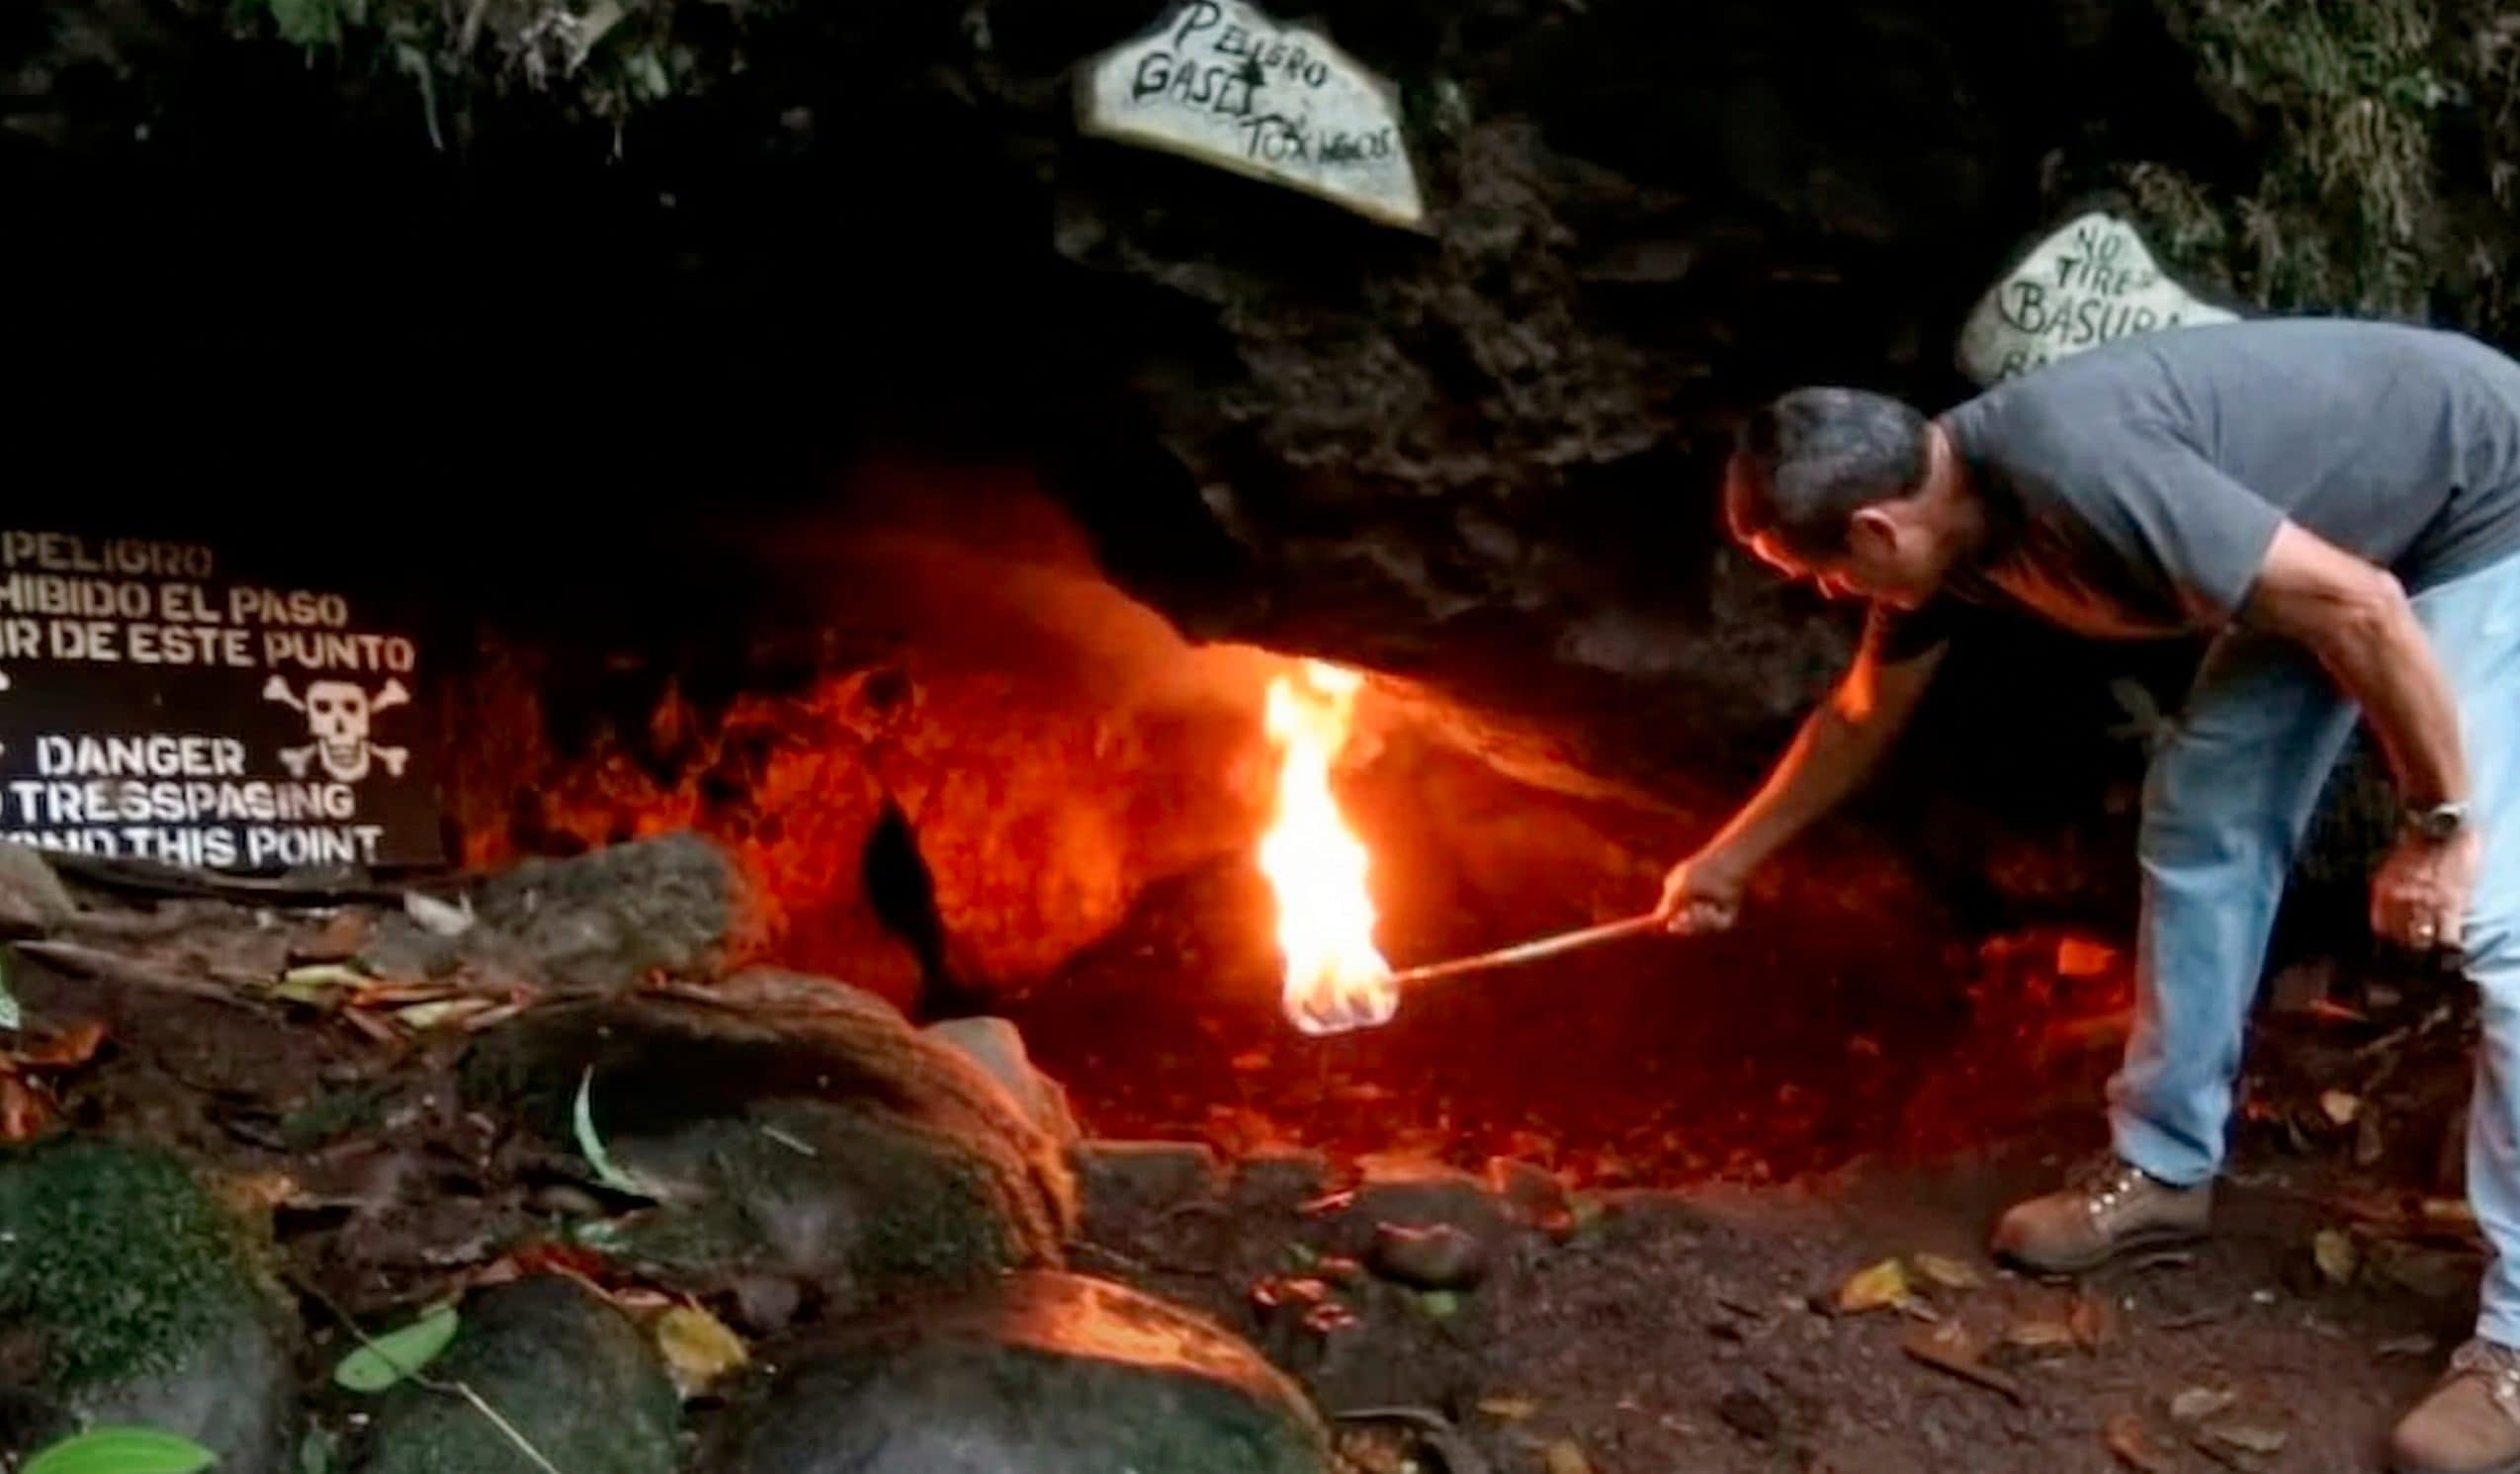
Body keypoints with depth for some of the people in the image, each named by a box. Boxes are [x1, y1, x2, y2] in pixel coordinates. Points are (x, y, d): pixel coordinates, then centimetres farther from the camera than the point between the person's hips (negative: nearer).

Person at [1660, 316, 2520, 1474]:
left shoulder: (2076, 467, -35)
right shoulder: (1941, 518, -5)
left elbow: (2359, 607, -32)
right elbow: (1860, 716, 13)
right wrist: (1728, 859, 24)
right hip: (2334, 523, 9)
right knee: (2202, 820, 8)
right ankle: (2163, 1169, 21)